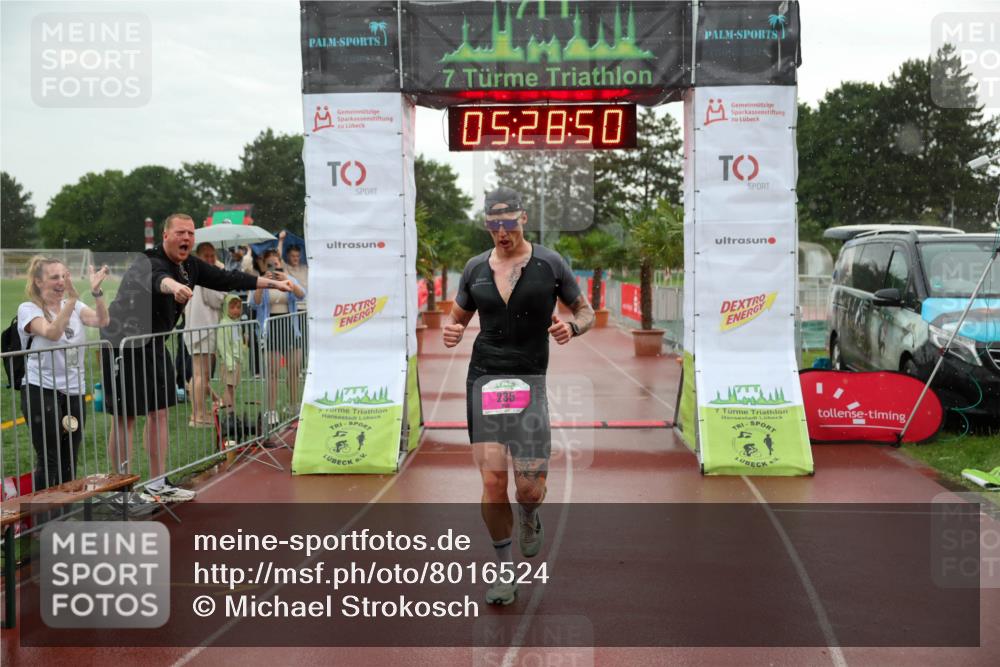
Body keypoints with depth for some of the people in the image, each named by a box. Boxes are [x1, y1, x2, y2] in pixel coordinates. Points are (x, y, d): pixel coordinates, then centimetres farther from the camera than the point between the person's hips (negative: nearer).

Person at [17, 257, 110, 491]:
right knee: (49, 461, -4)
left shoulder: (75, 306, 8)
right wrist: (72, 298, -35)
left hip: (74, 392, 5)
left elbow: (102, 320, -11)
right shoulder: (28, 308, -6)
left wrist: (96, 291, -27)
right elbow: (52, 333, -25)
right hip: (41, 391, -5)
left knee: (68, 463, 9)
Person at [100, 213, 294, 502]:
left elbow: (226, 279, 10)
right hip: (123, 345, -9)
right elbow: (157, 279, -47)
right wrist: (173, 286, -70)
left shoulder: (190, 266, 3)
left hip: (153, 345, 9)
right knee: (125, 418, -6)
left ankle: (157, 484, 21)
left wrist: (272, 283, 11)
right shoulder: (148, 263, -23)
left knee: (158, 412, 11)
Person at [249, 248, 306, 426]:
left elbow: (301, 295, -11)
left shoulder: (290, 279, 7)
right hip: (270, 328, -2)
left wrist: (287, 281, -27)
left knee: (294, 369, 7)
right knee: (272, 371, -6)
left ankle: (294, 407, 19)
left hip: (290, 326, 3)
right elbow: (255, 303, -14)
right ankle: (272, 411, -5)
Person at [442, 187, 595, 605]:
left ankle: (529, 519, 34)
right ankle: (505, 573, 9)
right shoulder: (475, 268, 10)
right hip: (484, 378, 2)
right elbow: (458, 318, 21)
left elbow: (585, 311, 11)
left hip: (530, 379, -2)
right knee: (492, 480, -6)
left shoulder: (549, 264, 3)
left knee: (530, 487, -5)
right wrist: (451, 333, -3)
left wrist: (572, 327, -12)